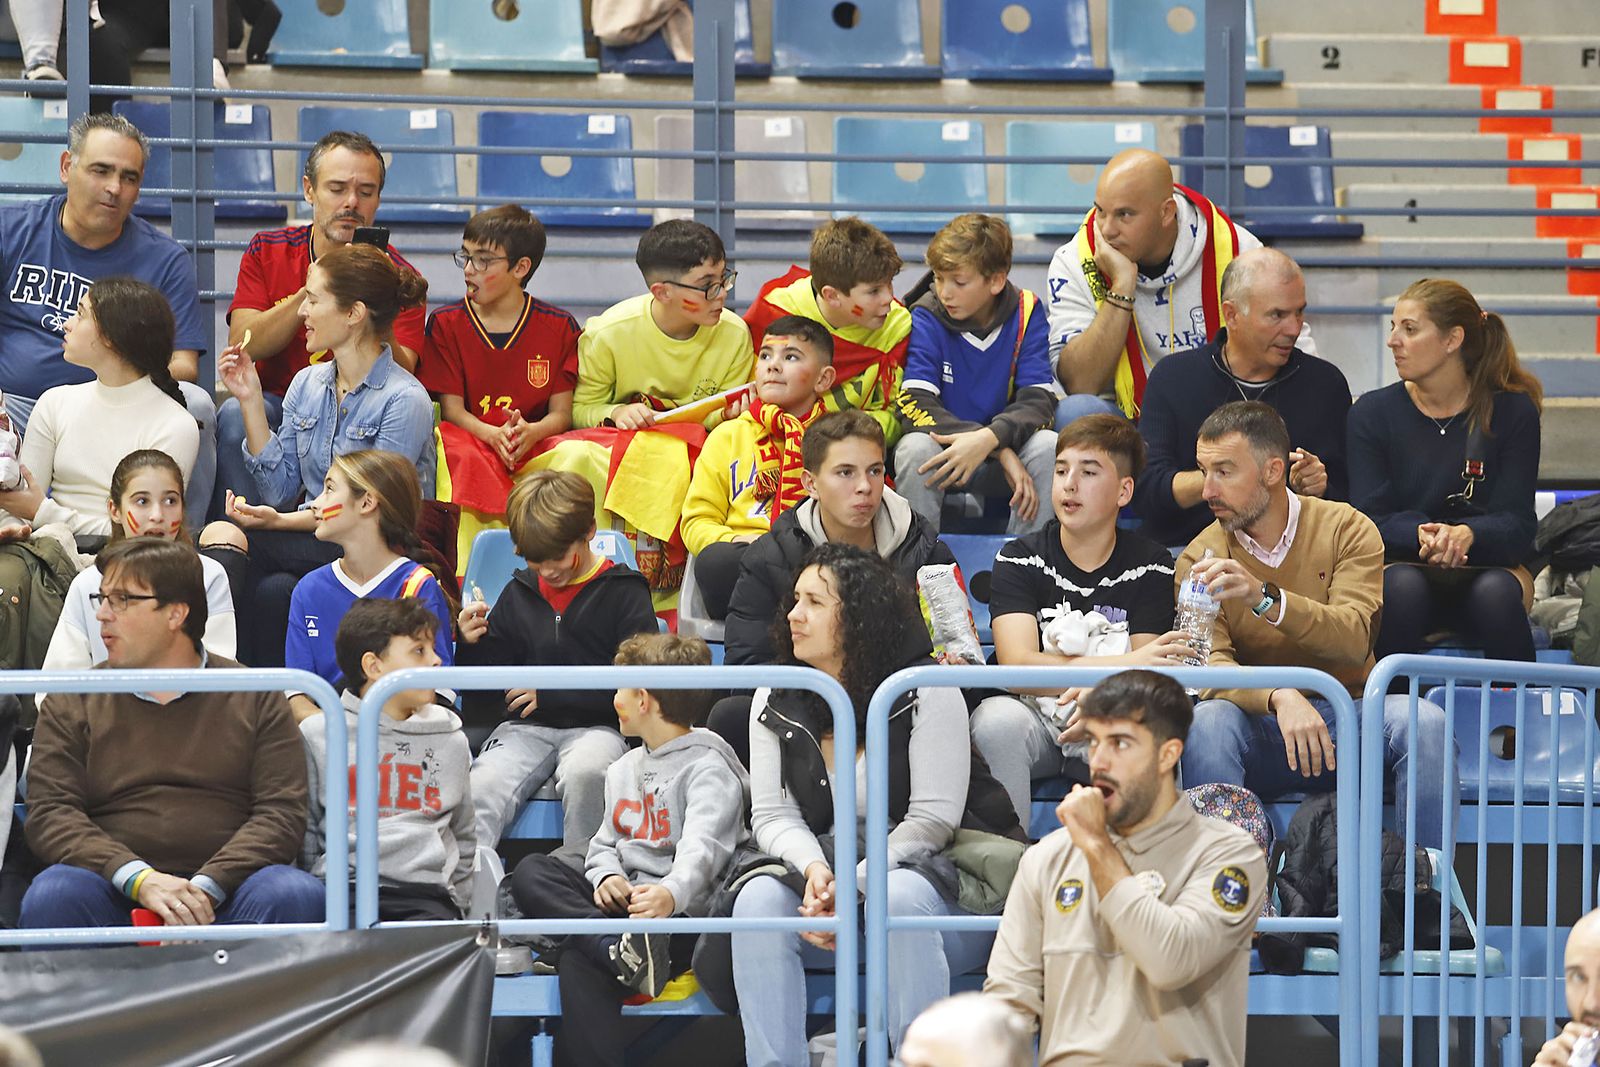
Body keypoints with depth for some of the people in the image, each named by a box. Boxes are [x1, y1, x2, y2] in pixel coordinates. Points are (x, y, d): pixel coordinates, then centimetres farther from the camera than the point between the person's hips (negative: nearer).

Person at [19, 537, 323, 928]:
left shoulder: (255, 698, 13)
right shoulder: (71, 705, 15)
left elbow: (283, 811, 2)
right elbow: (49, 815, 3)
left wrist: (206, 888, -16)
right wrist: (141, 879, -16)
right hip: (115, 893, 0)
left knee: (297, 895, -31)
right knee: (52, 896, -33)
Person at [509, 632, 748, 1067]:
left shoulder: (708, 768, -4)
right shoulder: (624, 770, 25)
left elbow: (703, 847, -21)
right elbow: (605, 843, 24)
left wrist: (672, 894, -43)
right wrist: (606, 874, -3)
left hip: (680, 916, -8)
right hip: (622, 901, 8)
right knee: (531, 873, -20)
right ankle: (617, 948, -40)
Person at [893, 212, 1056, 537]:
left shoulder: (1026, 312, -5)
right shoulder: (927, 317, -9)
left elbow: (1038, 400, -13)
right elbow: (914, 404, -20)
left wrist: (988, 439, -35)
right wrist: (1001, 451, -31)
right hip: (943, 452, -1)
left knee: (1049, 445, -28)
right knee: (915, 447, -33)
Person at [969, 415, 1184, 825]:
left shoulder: (1149, 566, 2)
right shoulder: (1020, 559, -2)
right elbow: (1017, 665, -16)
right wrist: (1123, 665, -29)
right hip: (1034, 714, 0)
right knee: (998, 721, -34)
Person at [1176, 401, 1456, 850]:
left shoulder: (1347, 530, -1)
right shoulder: (1199, 560, 2)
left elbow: (1353, 639, -18)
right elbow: (1210, 666, -13)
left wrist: (1264, 598, -34)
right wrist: (1280, 697, -34)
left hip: (1349, 710, 0)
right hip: (1261, 729, 0)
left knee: (1424, 722, -30)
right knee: (1206, 722, -32)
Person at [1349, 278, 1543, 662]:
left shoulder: (1512, 411, -1)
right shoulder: (1372, 413, 2)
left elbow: (1516, 524, -7)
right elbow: (1372, 517, -6)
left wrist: (1466, 535, -30)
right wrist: (1421, 535, -29)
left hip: (1489, 562, 0)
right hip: (1401, 562, 0)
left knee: (1497, 591, -34)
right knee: (1402, 585, -34)